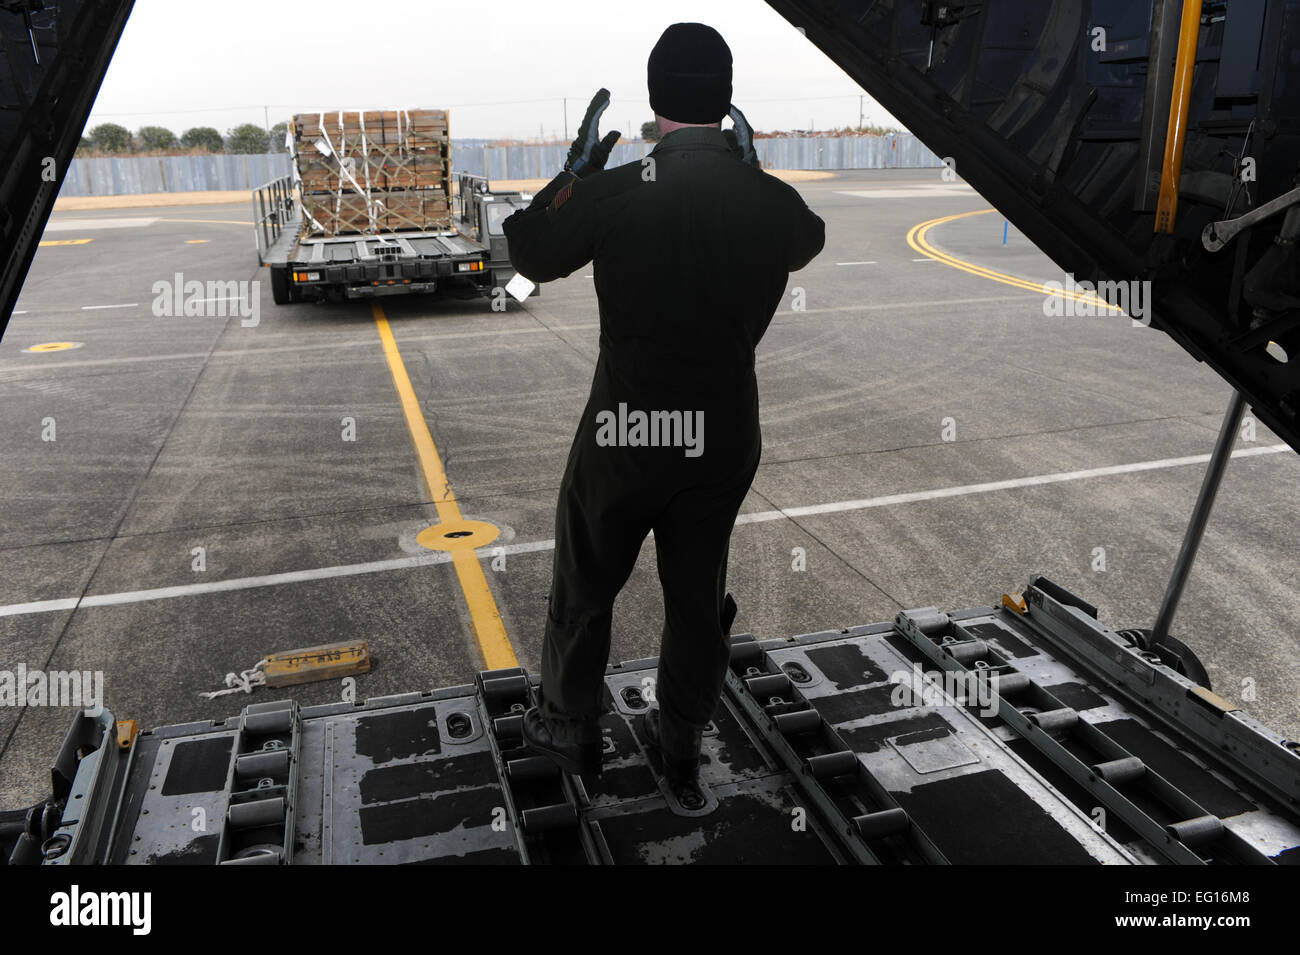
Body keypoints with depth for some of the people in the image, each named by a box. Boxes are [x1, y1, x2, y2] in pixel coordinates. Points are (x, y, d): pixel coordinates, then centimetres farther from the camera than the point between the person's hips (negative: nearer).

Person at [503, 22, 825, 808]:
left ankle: (573, 729, 38)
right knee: (698, 597, 18)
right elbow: (809, 239, 19)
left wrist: (577, 165, 12)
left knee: (586, 585, 19)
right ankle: (682, 749, 36)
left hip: (624, 433, -2)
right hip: (725, 437, 3)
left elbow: (532, 255, 4)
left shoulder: (614, 191, -13)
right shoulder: (771, 200, -5)